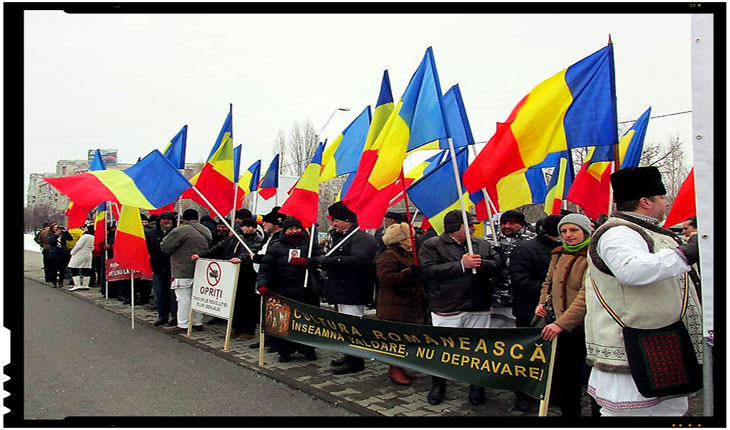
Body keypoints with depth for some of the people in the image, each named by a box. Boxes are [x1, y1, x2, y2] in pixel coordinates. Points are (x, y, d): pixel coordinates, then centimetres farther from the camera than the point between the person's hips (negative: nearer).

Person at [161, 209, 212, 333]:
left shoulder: (180, 231, -13)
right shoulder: (206, 231, 10)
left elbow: (165, 247, -9)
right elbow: (209, 249, 17)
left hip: (183, 271, -7)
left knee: (183, 299, -1)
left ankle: (183, 325, 3)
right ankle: (198, 323, 21)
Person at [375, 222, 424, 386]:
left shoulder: (410, 255, 19)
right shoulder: (387, 256, -13)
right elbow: (386, 278, -26)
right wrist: (410, 272, -28)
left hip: (411, 305, 9)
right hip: (394, 307, -9)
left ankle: (402, 366, 24)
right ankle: (394, 369, 6)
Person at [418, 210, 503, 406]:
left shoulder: (481, 244, 12)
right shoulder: (431, 245, -5)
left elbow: (498, 263, 8)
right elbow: (429, 270, -17)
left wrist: (481, 264, -14)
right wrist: (461, 265, -17)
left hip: (478, 308, 4)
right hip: (447, 308, -4)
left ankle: (477, 386, 30)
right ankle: (438, 385, 27)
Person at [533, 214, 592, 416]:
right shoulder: (558, 255, 10)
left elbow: (586, 295, -23)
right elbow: (549, 282, 25)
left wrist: (562, 323, -27)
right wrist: (543, 302, 7)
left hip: (584, 328, -7)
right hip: (560, 327, 7)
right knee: (563, 376, 16)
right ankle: (569, 412, 33)